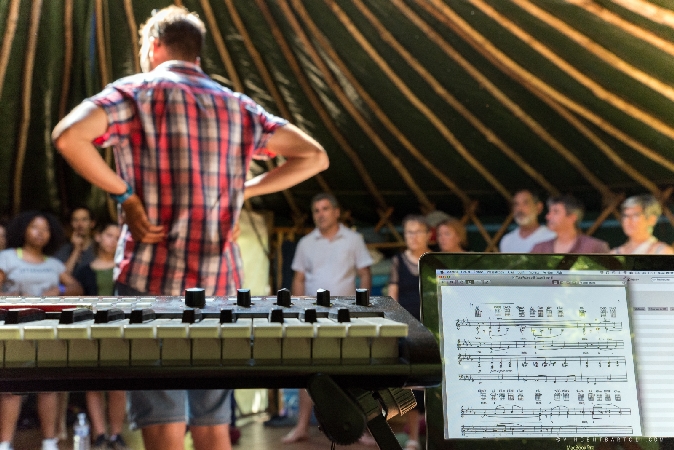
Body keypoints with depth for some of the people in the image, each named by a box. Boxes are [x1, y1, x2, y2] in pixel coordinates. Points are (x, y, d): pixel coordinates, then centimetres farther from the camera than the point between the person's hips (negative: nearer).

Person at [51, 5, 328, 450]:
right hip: (220, 282, 4)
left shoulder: (138, 91, 2)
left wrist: (123, 192, -4)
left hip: (153, 278, -4)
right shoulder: (238, 105, 14)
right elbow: (314, 156, 13)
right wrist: (244, 189, 13)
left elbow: (68, 135, -16)